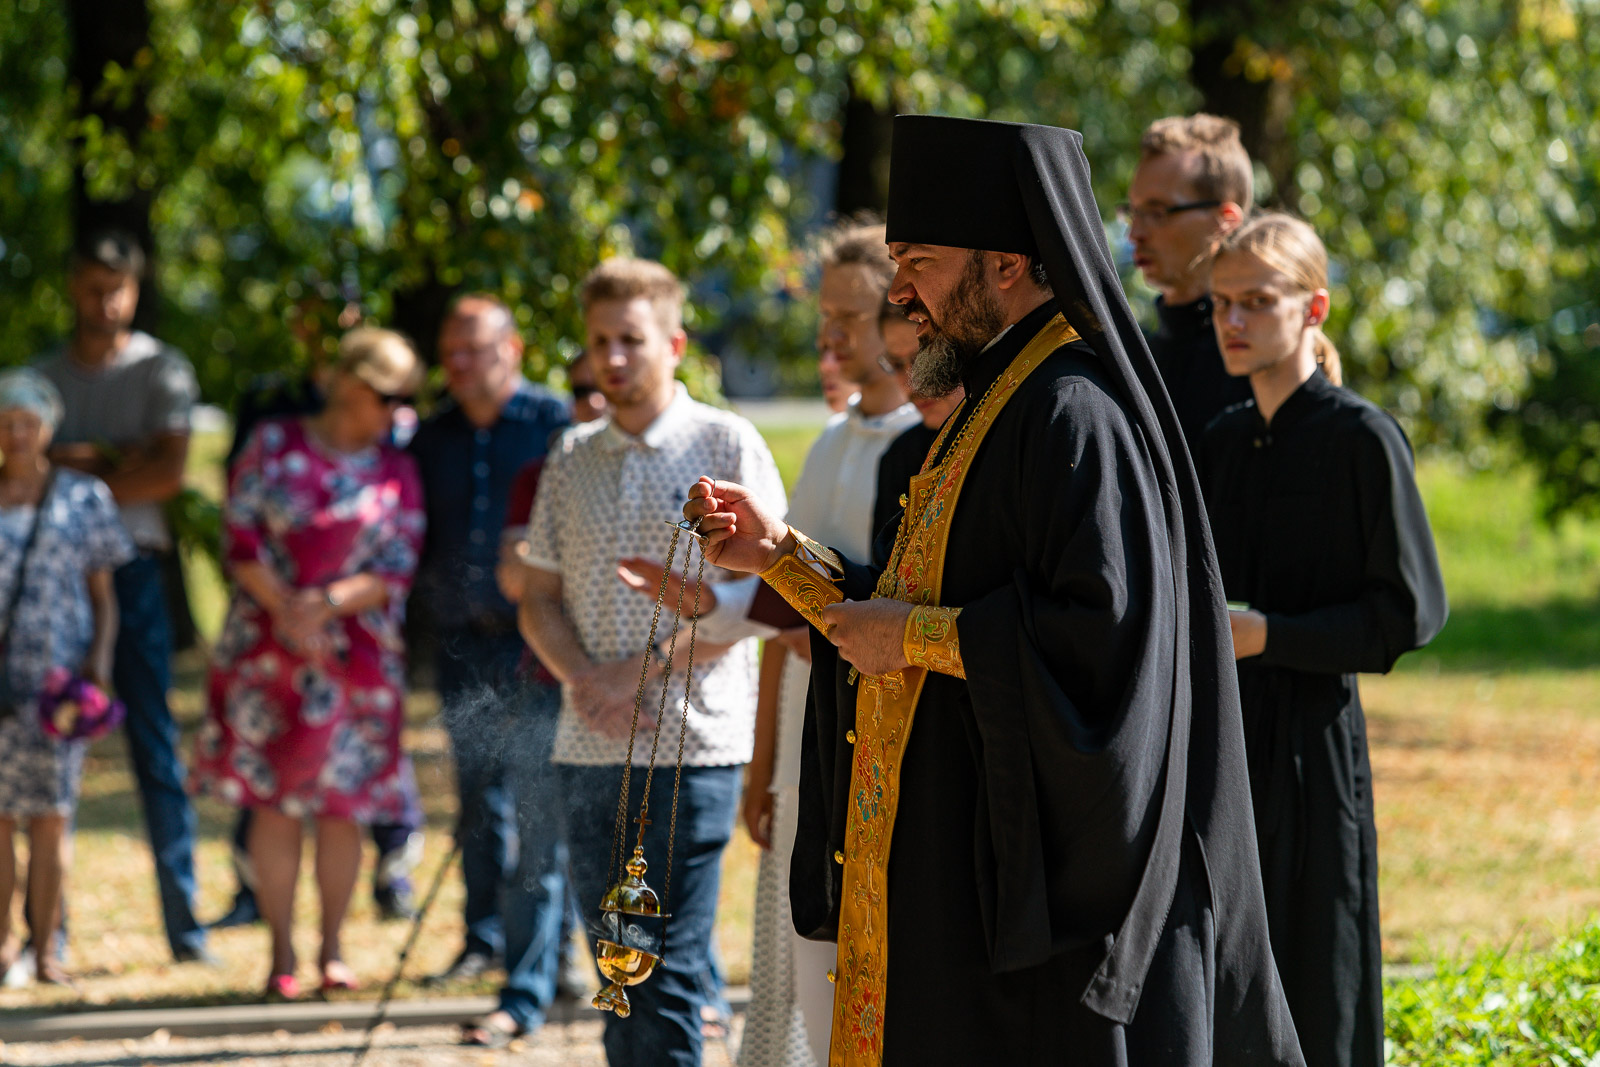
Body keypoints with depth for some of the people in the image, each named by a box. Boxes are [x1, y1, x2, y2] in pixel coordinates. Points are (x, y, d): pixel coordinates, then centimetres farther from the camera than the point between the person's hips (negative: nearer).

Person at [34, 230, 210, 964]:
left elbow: (168, 472, -6)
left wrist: (76, 470, -4)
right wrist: (109, 460, -7)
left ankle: (183, 923, -2)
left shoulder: (161, 370, 6)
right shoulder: (43, 376, 14)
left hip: (131, 568, -2)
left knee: (155, 744, -4)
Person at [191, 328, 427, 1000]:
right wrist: (284, 607, -11)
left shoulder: (396, 472, 7)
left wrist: (327, 604, -14)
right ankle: (281, 954, 3)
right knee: (274, 800, -2)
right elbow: (241, 539, 0)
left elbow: (396, 572, 0)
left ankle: (332, 949, 11)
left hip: (357, 655, 1)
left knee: (340, 804, 1)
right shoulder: (275, 446, 5)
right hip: (267, 644, -1)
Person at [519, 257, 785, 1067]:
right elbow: (539, 595, 16)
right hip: (592, 748, 5)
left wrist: (644, 670, -12)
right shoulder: (572, 458, 14)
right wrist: (580, 676, -5)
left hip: (693, 741, -5)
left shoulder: (727, 446, -1)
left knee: (672, 967, -8)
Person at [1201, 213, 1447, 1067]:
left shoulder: (1361, 439, -8)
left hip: (1311, 742, -6)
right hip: (1220, 738, 6)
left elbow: (1410, 610, -10)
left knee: (1312, 994, -3)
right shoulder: (1225, 440, 12)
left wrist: (1268, 636, -17)